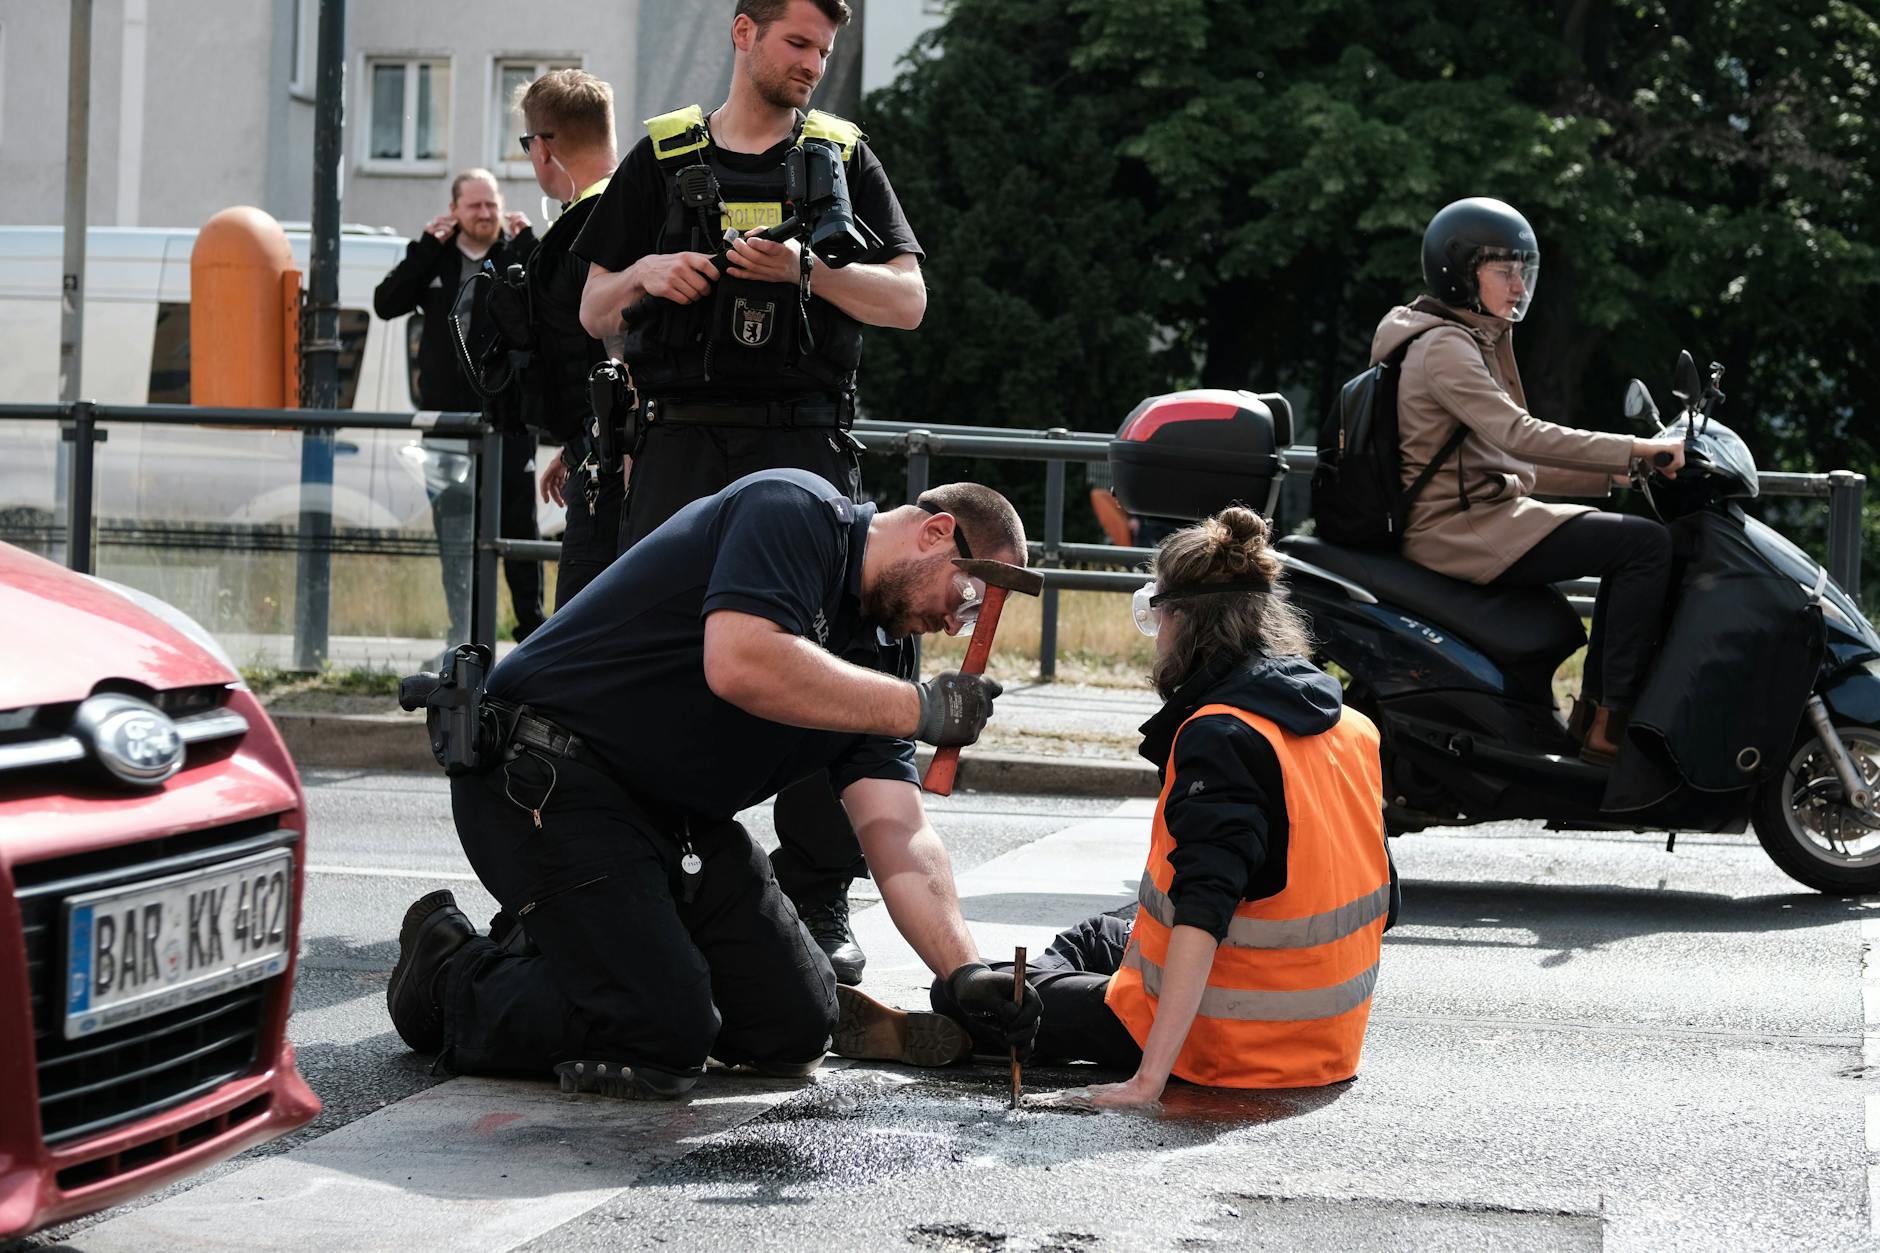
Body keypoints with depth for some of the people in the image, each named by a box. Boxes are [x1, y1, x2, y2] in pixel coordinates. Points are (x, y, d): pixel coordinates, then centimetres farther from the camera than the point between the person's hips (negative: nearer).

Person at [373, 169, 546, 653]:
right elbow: (386, 303, -2)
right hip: (447, 417, 2)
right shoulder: (435, 260, 8)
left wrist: (526, 244, -17)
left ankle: (531, 626, 11)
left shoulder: (519, 255, 1)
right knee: (454, 532, 4)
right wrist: (424, 249, -8)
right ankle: (464, 636, 10)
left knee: (519, 526, 3)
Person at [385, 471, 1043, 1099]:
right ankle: (451, 973, 5)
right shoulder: (797, 511, -14)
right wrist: (921, 708, -23)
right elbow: (740, 664, -31)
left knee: (796, 1027, 6)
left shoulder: (868, 664, 10)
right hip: (545, 781, -9)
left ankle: (549, 946, 20)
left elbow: (899, 837, 2)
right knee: (663, 1039, -19)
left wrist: (965, 973, -12)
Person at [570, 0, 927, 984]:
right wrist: (645, 274, -6)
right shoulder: (662, 157, 14)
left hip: (805, 441, -1)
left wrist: (805, 270, -11)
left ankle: (819, 902, -1)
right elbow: (595, 313, 16)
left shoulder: (843, 156, 13)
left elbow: (907, 301, 5)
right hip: (681, 441, 1)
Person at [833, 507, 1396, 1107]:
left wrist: (1147, 1078, -35)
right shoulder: (1353, 728, 3)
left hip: (1230, 1044, -8)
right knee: (1094, 938, 32)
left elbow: (1201, 913, -32)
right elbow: (1381, 901, 8)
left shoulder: (1219, 737, -21)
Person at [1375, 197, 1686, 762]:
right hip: (1458, 528, -10)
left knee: (1628, 543, 14)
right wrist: (1635, 450, -26)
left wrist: (1610, 474, 12)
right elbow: (1516, 434, -25)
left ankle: (1594, 710, 10)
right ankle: (1613, 722, -18)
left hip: (1480, 513, 10)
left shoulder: (1476, 342, 20)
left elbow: (1507, 460, 21)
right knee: (1646, 543, -17)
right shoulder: (1443, 346, -12)